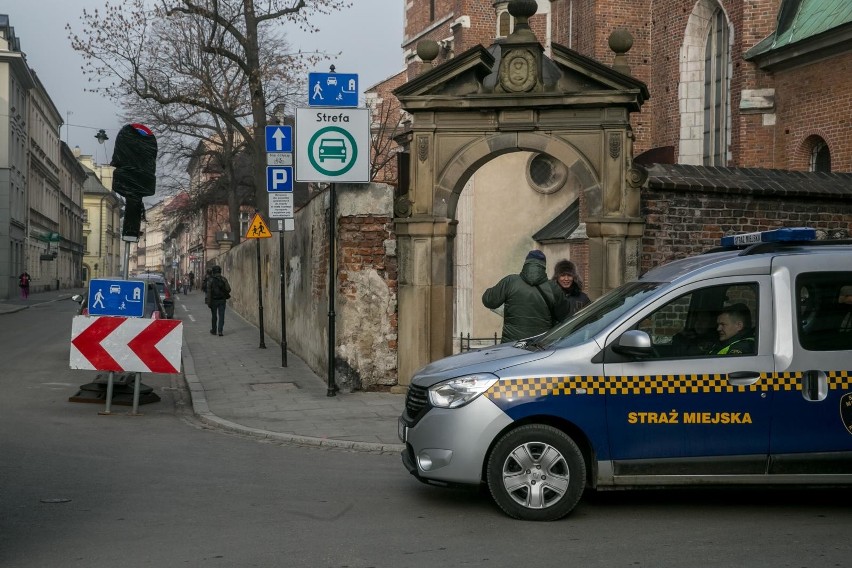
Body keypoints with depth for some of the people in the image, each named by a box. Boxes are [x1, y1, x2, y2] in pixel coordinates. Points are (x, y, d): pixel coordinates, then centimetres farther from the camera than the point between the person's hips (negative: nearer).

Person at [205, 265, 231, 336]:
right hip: (222, 300, 1)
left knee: (214, 316, 12)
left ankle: (214, 330, 22)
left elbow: (209, 292, -10)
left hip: (214, 300, -1)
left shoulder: (210, 280, -7)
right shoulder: (224, 279, -2)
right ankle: (220, 331, -9)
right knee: (221, 316, 1)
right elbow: (228, 289, -4)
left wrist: (208, 302, -7)